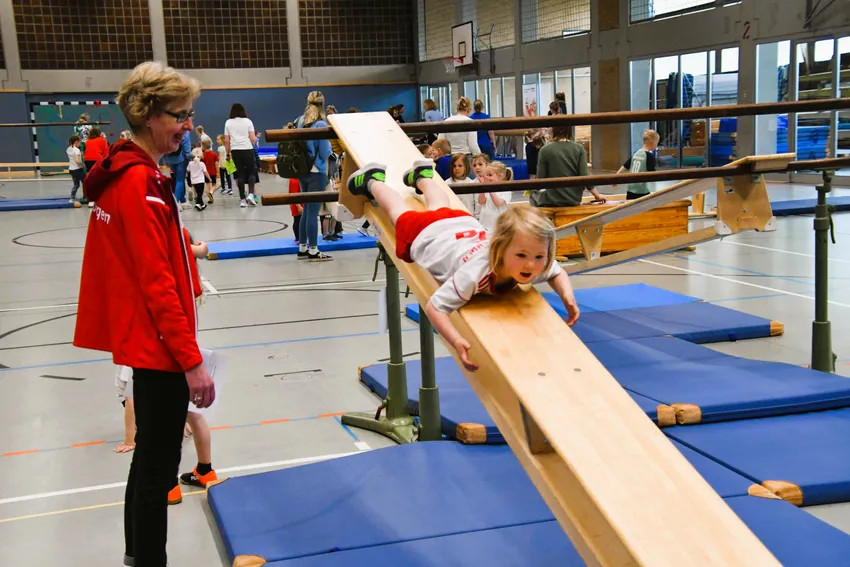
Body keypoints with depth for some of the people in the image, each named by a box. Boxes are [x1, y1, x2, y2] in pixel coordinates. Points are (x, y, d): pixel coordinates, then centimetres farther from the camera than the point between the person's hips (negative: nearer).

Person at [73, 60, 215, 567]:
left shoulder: (125, 174, 10)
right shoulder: (142, 183, -20)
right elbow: (157, 283, -22)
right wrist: (191, 360, -20)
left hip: (143, 340, 10)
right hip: (160, 344, -10)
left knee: (150, 452, 20)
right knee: (160, 465, -1)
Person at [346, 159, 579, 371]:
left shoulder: (537, 265, -34)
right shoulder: (476, 273, -51)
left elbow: (558, 272, -12)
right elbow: (434, 307, -49)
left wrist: (567, 296, -32)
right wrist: (457, 342, -64)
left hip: (462, 223, 5)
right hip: (425, 234, -4)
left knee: (440, 207, 39)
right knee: (401, 212, 28)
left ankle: (422, 176, 66)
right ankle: (372, 180, 54)